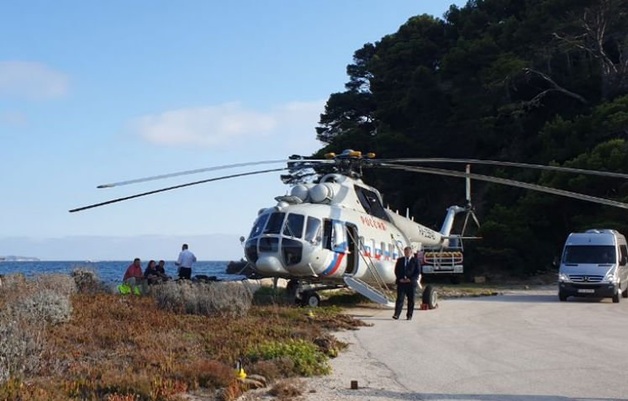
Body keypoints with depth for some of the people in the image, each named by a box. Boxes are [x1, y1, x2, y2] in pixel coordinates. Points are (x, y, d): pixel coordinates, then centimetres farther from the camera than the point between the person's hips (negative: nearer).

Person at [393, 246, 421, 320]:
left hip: (411, 283, -1)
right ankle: (396, 314, -12)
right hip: (401, 283, 1)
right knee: (400, 299, -7)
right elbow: (396, 271, 9)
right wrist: (400, 279, -7)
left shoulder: (415, 261, 4)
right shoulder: (400, 260, 12)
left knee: (411, 300, 3)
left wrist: (410, 279, -12)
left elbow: (418, 272, -1)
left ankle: (409, 315, 9)